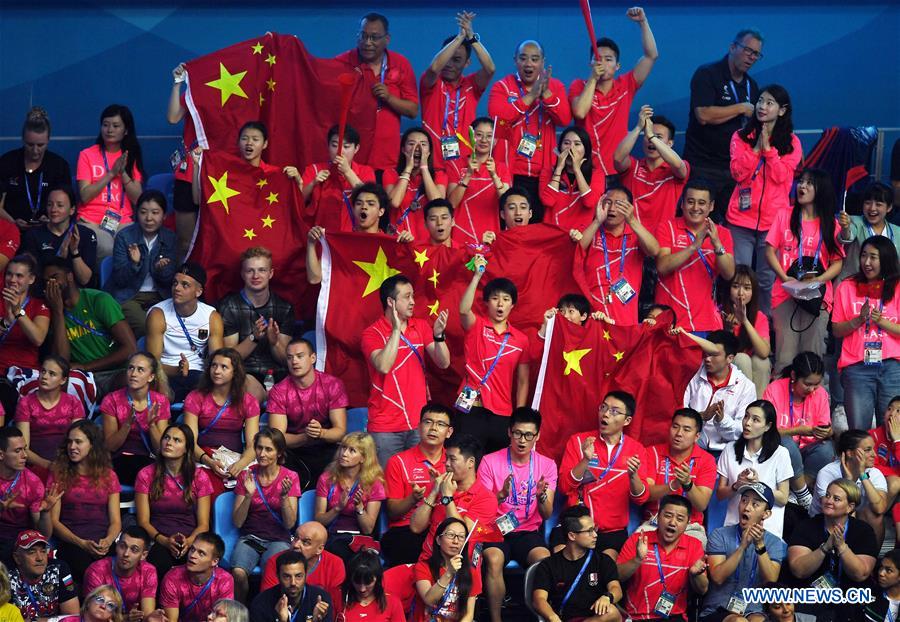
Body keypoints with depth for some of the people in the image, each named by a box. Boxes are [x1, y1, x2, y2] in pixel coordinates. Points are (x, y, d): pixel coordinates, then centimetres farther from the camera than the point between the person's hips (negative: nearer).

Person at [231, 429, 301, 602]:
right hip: (249, 538, 1)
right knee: (238, 573, -31)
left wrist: (284, 496, -19)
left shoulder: (290, 477, 2)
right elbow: (237, 522, 0)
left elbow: (290, 523, -4)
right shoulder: (247, 475, 5)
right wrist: (249, 495, -15)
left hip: (278, 540, -1)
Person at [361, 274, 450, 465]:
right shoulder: (372, 334, -4)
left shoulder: (421, 327, 9)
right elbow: (383, 366, -21)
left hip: (419, 423, 4)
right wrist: (396, 329, -19)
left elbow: (443, 363, 2)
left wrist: (438, 335, -16)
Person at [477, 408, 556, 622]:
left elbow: (546, 515, -2)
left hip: (529, 532, 1)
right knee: (493, 560, -33)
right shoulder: (490, 462, -2)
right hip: (496, 530, -1)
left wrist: (541, 496, -25)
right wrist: (501, 495, -24)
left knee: (545, 560, -31)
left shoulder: (547, 465, 3)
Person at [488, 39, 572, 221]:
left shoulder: (555, 86, 11)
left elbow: (565, 119, -4)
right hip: (511, 172, -2)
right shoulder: (502, 86, 4)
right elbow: (497, 116, -15)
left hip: (544, 173, 2)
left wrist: (545, 93, -15)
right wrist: (531, 95, -14)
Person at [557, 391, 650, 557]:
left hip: (613, 531, 1)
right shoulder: (578, 441, 3)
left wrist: (633, 475, -22)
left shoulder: (636, 450, 5)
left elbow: (641, 498, -2)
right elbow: (564, 487, -5)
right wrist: (586, 460, -20)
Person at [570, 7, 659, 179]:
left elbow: (652, 56, 0)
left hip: (618, 170, 1)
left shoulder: (625, 86, 5)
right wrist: (593, 78, -13)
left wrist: (643, 22, -6)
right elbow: (580, 112, -17)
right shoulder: (579, 86, 2)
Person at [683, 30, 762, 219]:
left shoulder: (751, 85, 15)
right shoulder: (707, 74, -7)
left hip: (734, 167, 6)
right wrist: (741, 108, -13)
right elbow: (704, 115, -21)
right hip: (702, 166, -6)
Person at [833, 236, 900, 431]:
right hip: (857, 368, 1)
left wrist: (881, 321, -11)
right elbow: (837, 330, 9)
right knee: (859, 430, -6)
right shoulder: (847, 287, 11)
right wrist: (859, 319, -6)